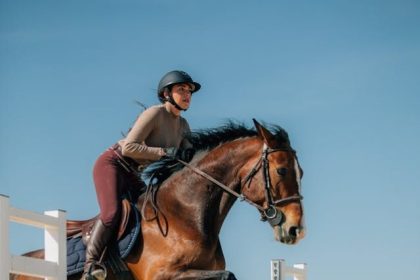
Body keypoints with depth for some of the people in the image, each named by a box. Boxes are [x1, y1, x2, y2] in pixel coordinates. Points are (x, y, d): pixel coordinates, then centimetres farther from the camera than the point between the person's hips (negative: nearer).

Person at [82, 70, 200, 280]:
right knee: (112, 212, -29)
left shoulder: (183, 126, 7)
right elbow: (128, 147, -23)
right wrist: (164, 152, -25)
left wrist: (188, 153, -15)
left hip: (133, 176, 9)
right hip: (112, 164, -9)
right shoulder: (155, 114, -17)